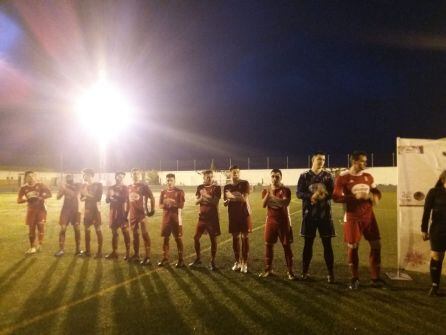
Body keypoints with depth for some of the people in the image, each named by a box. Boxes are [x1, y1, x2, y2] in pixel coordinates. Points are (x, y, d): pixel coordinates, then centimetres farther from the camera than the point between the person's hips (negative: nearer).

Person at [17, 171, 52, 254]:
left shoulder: (41, 185, -5)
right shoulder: (24, 188, 1)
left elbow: (49, 194, -8)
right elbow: (18, 200, 0)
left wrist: (40, 197, -23)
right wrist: (27, 199, -19)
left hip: (41, 209, -2)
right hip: (31, 210, 2)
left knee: (41, 226, -16)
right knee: (31, 229, 6)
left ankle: (39, 244, -7)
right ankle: (32, 247, 18)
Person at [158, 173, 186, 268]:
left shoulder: (179, 191, -5)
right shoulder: (163, 192, 9)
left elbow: (181, 205, -9)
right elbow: (160, 205, 8)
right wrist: (165, 204, -12)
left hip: (175, 218, -4)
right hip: (166, 218, 4)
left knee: (178, 238, 0)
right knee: (165, 238, 9)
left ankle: (181, 260, 9)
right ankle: (165, 258, 21)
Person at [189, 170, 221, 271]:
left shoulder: (216, 188, -4)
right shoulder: (200, 187, 7)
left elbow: (215, 202, -14)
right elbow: (196, 202, 1)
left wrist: (205, 196, -15)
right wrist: (202, 197, -17)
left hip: (212, 217, -4)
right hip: (202, 217, 4)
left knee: (213, 239, 2)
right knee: (196, 237, 6)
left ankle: (212, 261, 13)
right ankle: (198, 259, 24)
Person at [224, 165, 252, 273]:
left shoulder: (244, 183, -4)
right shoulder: (227, 187, 7)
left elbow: (244, 199, -16)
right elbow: (225, 203, 6)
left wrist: (232, 196, -14)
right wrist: (228, 200, -15)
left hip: (244, 214, -3)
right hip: (233, 215, 3)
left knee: (245, 237, -1)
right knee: (235, 237, 8)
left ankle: (244, 262, 6)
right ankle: (237, 261, 19)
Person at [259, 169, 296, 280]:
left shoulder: (285, 190, -6)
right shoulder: (266, 190, 4)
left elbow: (285, 203, -22)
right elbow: (263, 205, -9)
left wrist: (273, 196, -25)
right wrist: (268, 193, -23)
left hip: (283, 221, -3)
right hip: (270, 221, 3)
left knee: (286, 246, 0)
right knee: (268, 244, 6)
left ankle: (290, 271, 8)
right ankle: (268, 269, 18)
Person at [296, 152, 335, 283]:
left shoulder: (327, 175, 5)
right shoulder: (304, 176, 3)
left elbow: (333, 193, 1)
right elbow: (299, 193, -4)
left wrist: (325, 195, -21)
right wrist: (311, 196, -21)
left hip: (325, 214, 1)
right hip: (309, 213, 0)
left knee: (327, 244, 2)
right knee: (308, 243, 7)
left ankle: (330, 273, 12)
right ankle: (305, 272, 18)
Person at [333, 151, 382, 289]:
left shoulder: (368, 176, 8)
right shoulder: (342, 177, -8)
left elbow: (377, 193, 16)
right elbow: (336, 197, -14)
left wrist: (373, 196, -8)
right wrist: (355, 196, -22)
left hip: (368, 216, 5)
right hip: (353, 217, -4)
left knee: (376, 245, 3)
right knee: (352, 247, 2)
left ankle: (375, 278, 17)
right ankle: (355, 278, 19)